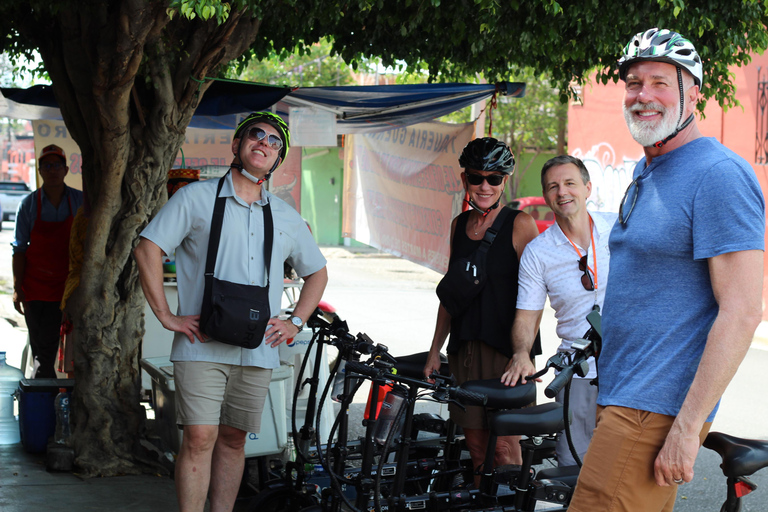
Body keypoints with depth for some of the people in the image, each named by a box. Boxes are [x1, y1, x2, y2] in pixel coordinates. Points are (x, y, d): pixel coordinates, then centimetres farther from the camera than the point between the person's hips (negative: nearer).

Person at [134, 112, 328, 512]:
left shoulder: (286, 218, 14)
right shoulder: (197, 198, 2)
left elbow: (317, 272, 25)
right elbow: (148, 248, -2)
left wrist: (295, 322, 11)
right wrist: (166, 315, -8)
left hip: (258, 350, 4)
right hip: (201, 346, -4)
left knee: (233, 439, 9)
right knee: (199, 437, -11)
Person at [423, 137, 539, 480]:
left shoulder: (520, 224, -5)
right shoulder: (459, 225, 12)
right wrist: (435, 350, 15)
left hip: (505, 347, -5)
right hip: (464, 347, 5)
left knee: (503, 445, -7)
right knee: (475, 443, 7)